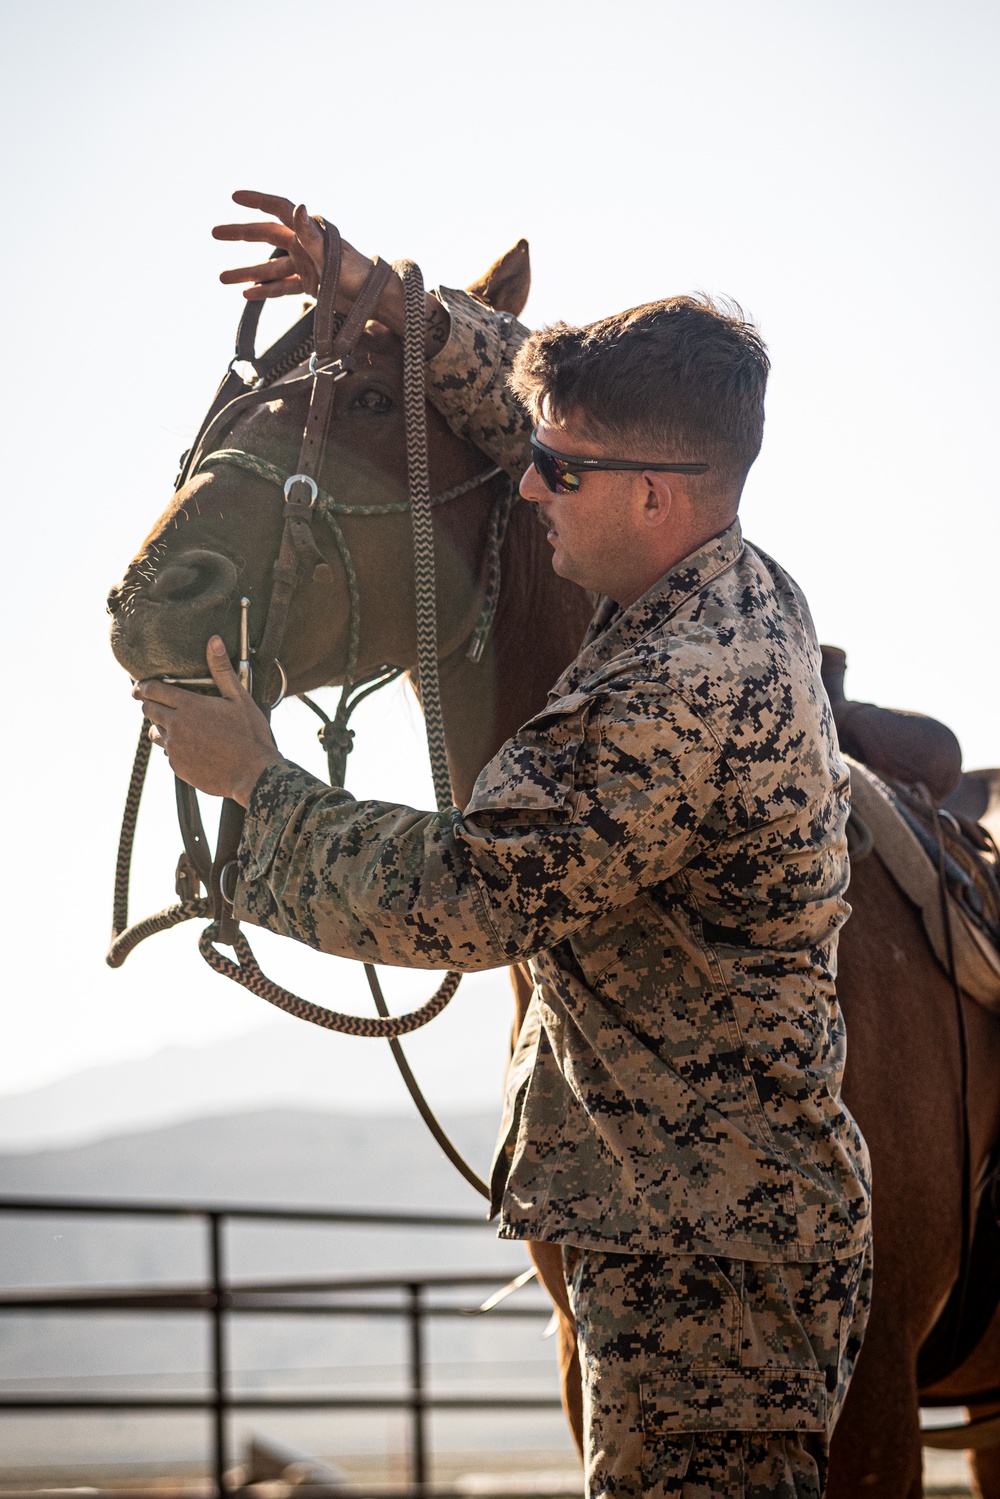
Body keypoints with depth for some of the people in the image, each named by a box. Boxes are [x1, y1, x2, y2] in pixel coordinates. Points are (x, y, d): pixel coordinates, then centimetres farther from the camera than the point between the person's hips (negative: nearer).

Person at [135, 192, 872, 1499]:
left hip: (704, 1257, -10)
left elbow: (462, 896, -23)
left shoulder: (677, 700, -25)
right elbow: (522, 396, 22)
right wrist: (388, 303, 11)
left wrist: (258, 780, -11)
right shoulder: (747, 589, 7)